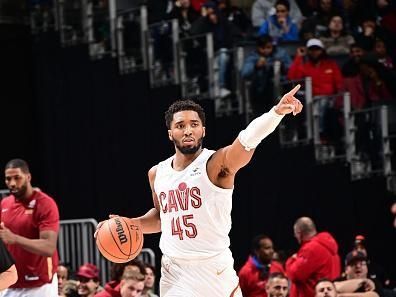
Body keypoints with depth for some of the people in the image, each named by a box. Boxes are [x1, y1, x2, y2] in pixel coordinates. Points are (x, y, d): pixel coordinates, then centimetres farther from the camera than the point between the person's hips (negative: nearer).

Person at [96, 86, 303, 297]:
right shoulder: (157, 174, 7)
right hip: (174, 273, 4)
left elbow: (248, 139, -32)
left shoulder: (217, 164, -12)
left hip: (215, 269, -4)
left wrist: (277, 112, -49)